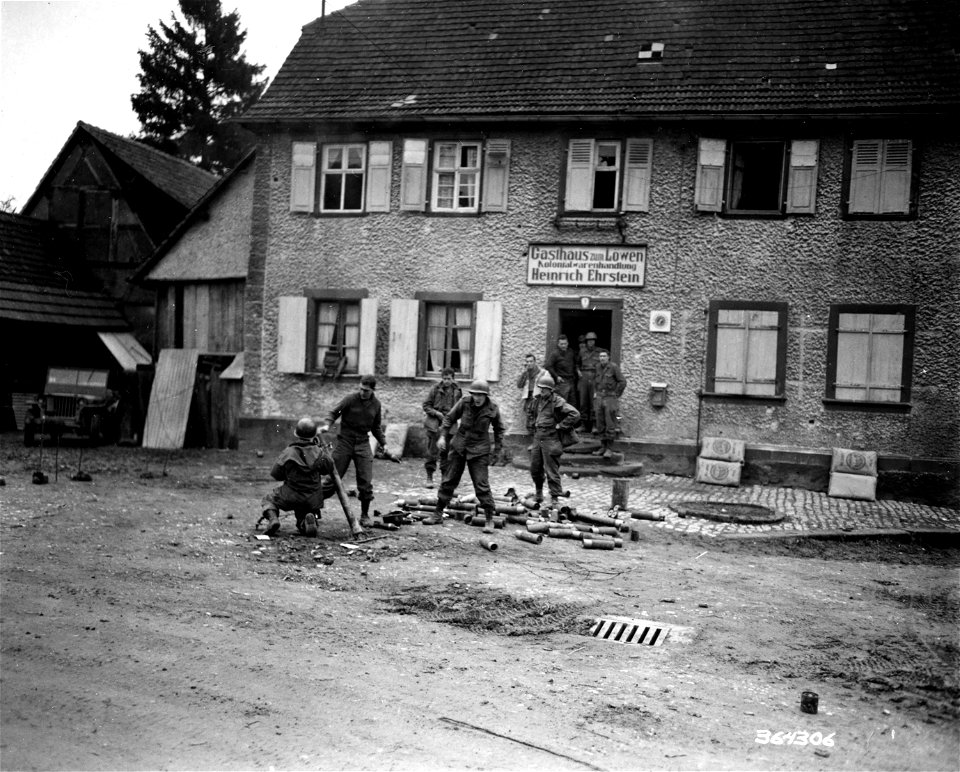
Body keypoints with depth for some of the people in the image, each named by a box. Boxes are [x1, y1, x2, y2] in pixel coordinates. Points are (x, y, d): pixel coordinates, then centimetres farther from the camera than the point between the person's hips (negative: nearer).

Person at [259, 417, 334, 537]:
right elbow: (329, 468, 5)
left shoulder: (288, 452, -14)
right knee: (303, 527, 24)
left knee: (269, 499, 27)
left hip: (290, 498, -2)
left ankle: (272, 518, -4)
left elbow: (275, 474, -6)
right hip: (313, 500, 2)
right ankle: (309, 520, -14)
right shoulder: (318, 453, -12)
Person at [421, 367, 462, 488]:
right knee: (432, 451, -2)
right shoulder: (435, 389, -4)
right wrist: (436, 413, -14)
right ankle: (429, 477, 6)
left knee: (446, 451, 7)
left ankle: (444, 477, 17)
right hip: (434, 421, -3)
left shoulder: (457, 391, 5)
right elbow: (426, 405, 0)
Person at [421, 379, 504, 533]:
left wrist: (497, 450, 4)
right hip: (459, 446, 3)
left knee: (481, 485, -5)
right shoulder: (465, 402, -8)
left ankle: (489, 519, 5)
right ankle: (438, 515, 19)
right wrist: (443, 436, -6)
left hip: (479, 450, -3)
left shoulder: (492, 409, -10)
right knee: (448, 481, 8)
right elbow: (449, 418, 4)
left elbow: (499, 429, 5)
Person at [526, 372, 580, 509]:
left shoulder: (558, 402, -13)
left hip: (551, 440, -7)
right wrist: (531, 428, 21)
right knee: (535, 468, 13)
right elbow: (530, 414, 32)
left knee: (551, 471, -5)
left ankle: (554, 499, 1)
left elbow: (575, 414, -21)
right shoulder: (537, 401, 11)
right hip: (537, 439, 7)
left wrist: (560, 426, -17)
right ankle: (538, 492, 33)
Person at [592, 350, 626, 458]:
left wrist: (616, 395, -6)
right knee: (600, 425, 8)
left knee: (610, 425, -4)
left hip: (610, 398, -6)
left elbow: (622, 382, -9)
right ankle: (603, 447, 16)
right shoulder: (598, 367, 8)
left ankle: (609, 449, 0)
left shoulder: (613, 367, -10)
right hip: (599, 398, 6)